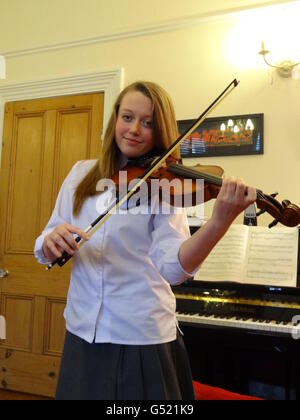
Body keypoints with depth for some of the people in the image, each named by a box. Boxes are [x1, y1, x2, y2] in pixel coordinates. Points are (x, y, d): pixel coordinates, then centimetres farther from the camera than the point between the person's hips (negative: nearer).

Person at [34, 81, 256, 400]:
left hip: (141, 336, -3)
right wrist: (50, 242, -20)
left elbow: (173, 267, -20)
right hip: (81, 332, 3)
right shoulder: (81, 174, 4)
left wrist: (220, 221, -36)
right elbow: (45, 252, 4)